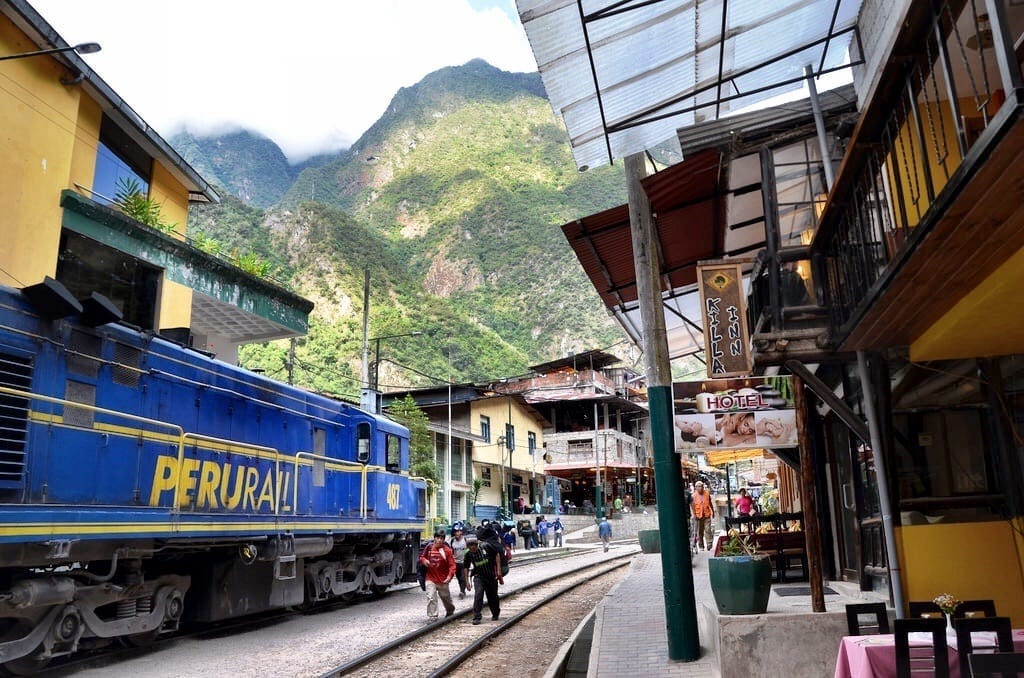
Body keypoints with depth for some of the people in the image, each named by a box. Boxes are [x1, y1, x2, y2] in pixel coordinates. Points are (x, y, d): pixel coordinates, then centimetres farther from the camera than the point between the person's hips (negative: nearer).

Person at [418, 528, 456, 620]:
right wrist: (424, 561, -12)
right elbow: (422, 557, 11)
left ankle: (450, 611, 46)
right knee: (431, 598, -11)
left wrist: (450, 576, -26)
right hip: (431, 579, 1)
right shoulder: (429, 547, -5)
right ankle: (432, 618, -2)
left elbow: (452, 564, -12)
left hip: (443, 580, -1)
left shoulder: (447, 550, -12)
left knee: (446, 597, 18)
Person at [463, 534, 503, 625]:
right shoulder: (468, 553, -11)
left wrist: (498, 570, -6)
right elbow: (466, 568, 2)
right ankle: (477, 617, -10)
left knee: (493, 596, 10)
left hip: (491, 576, 0)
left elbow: (496, 555, -4)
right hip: (479, 577, 0)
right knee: (478, 595, -18)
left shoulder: (485, 546, -17)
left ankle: (495, 614, 34)